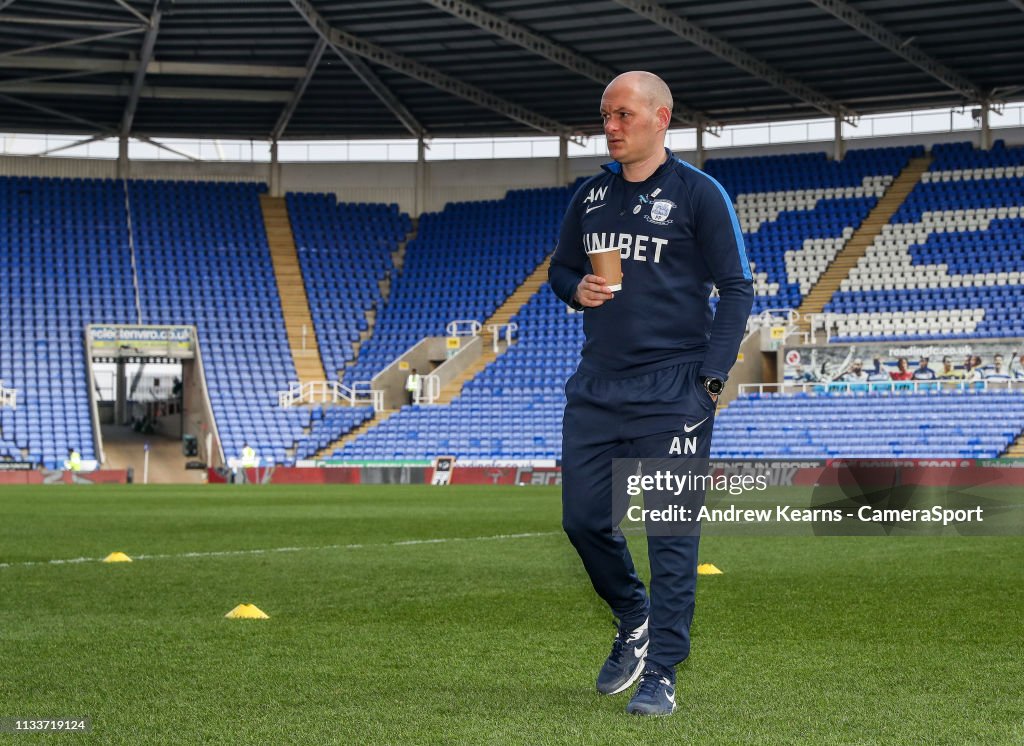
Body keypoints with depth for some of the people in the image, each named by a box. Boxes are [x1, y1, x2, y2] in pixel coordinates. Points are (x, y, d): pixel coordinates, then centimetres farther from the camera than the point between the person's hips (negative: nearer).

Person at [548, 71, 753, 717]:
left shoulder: (699, 193, -2)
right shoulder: (591, 196, 13)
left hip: (671, 390, -5)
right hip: (595, 388, 6)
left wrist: (710, 378, -11)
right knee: (583, 519, 6)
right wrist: (577, 289, -1)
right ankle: (635, 619, 32)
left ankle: (661, 675, 0)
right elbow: (560, 269, 24)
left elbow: (737, 289, -3)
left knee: (671, 533, -5)